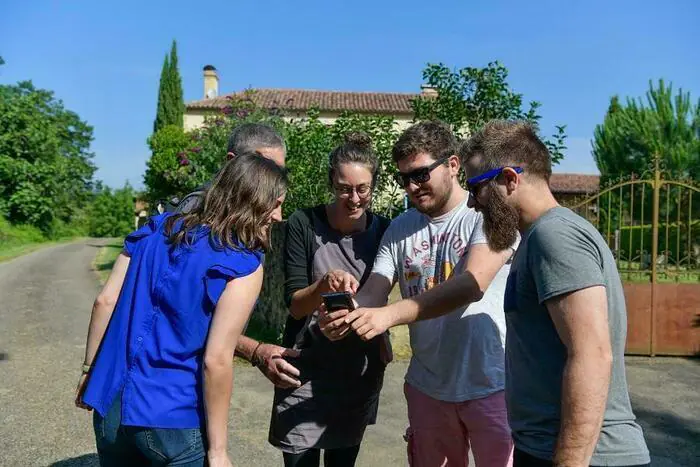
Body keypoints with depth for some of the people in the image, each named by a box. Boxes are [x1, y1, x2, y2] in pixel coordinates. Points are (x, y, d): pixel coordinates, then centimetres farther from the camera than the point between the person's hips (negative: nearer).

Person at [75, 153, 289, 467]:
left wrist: (89, 369, 14)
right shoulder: (242, 265, -16)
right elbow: (216, 360, -20)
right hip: (174, 420, -5)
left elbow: (105, 302, 2)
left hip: (111, 406, 6)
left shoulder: (156, 229, 2)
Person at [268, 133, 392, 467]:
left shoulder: (383, 230, -2)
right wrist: (325, 284, -31)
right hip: (307, 373, -3)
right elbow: (295, 305, -14)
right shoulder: (304, 224, -12)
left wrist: (381, 344, 7)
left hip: (360, 374, 3)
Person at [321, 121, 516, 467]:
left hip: (491, 384, -4)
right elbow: (373, 293, -3)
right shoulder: (400, 228, 5)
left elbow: (473, 284, -26)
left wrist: (390, 313, -36)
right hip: (427, 386, 5)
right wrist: (349, 315, -27)